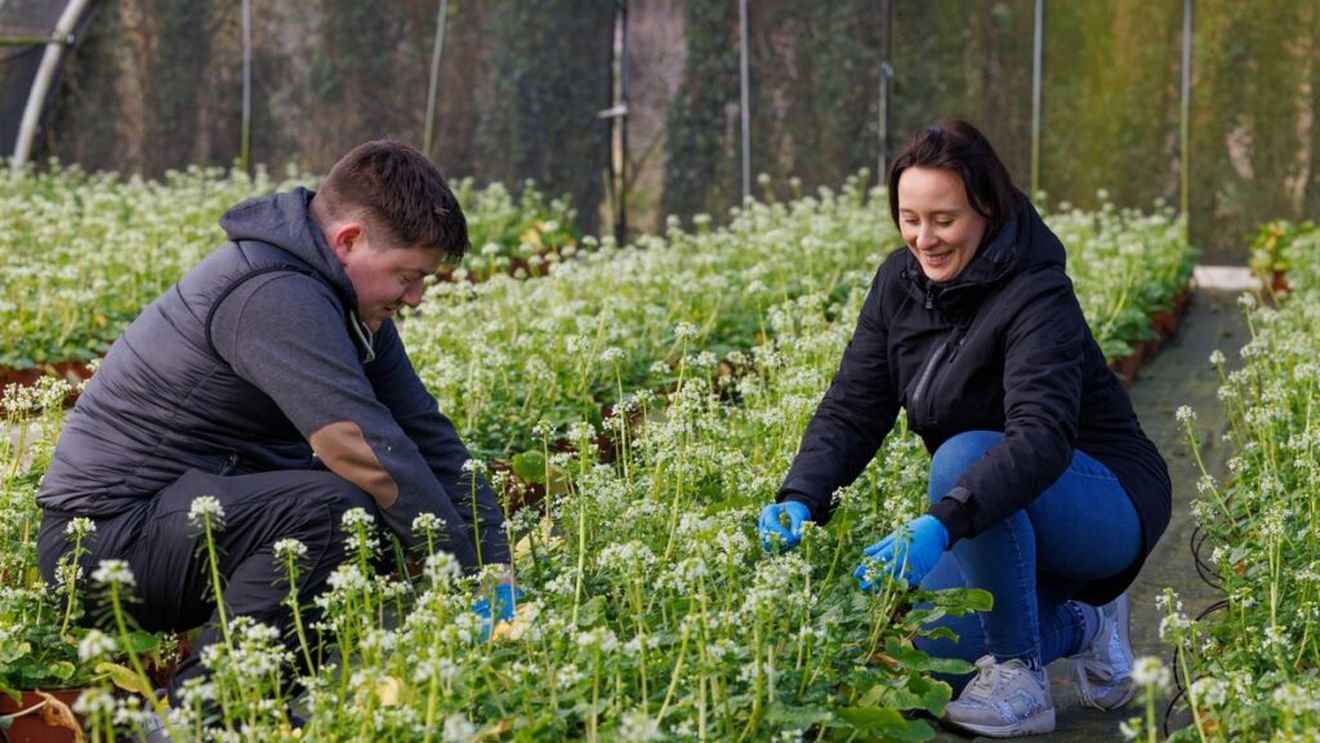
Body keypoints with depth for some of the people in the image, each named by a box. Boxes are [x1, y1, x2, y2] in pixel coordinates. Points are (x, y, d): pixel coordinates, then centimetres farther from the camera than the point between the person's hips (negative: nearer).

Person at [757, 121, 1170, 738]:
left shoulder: (1036, 298, -25)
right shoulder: (901, 281, -3)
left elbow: (1042, 435, -40)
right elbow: (852, 406, -7)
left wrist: (941, 524, -54)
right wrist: (801, 499, -26)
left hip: (1110, 507, -7)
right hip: (1003, 526, 7)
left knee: (966, 455, -35)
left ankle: (1020, 680, -19)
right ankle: (1078, 626, 14)